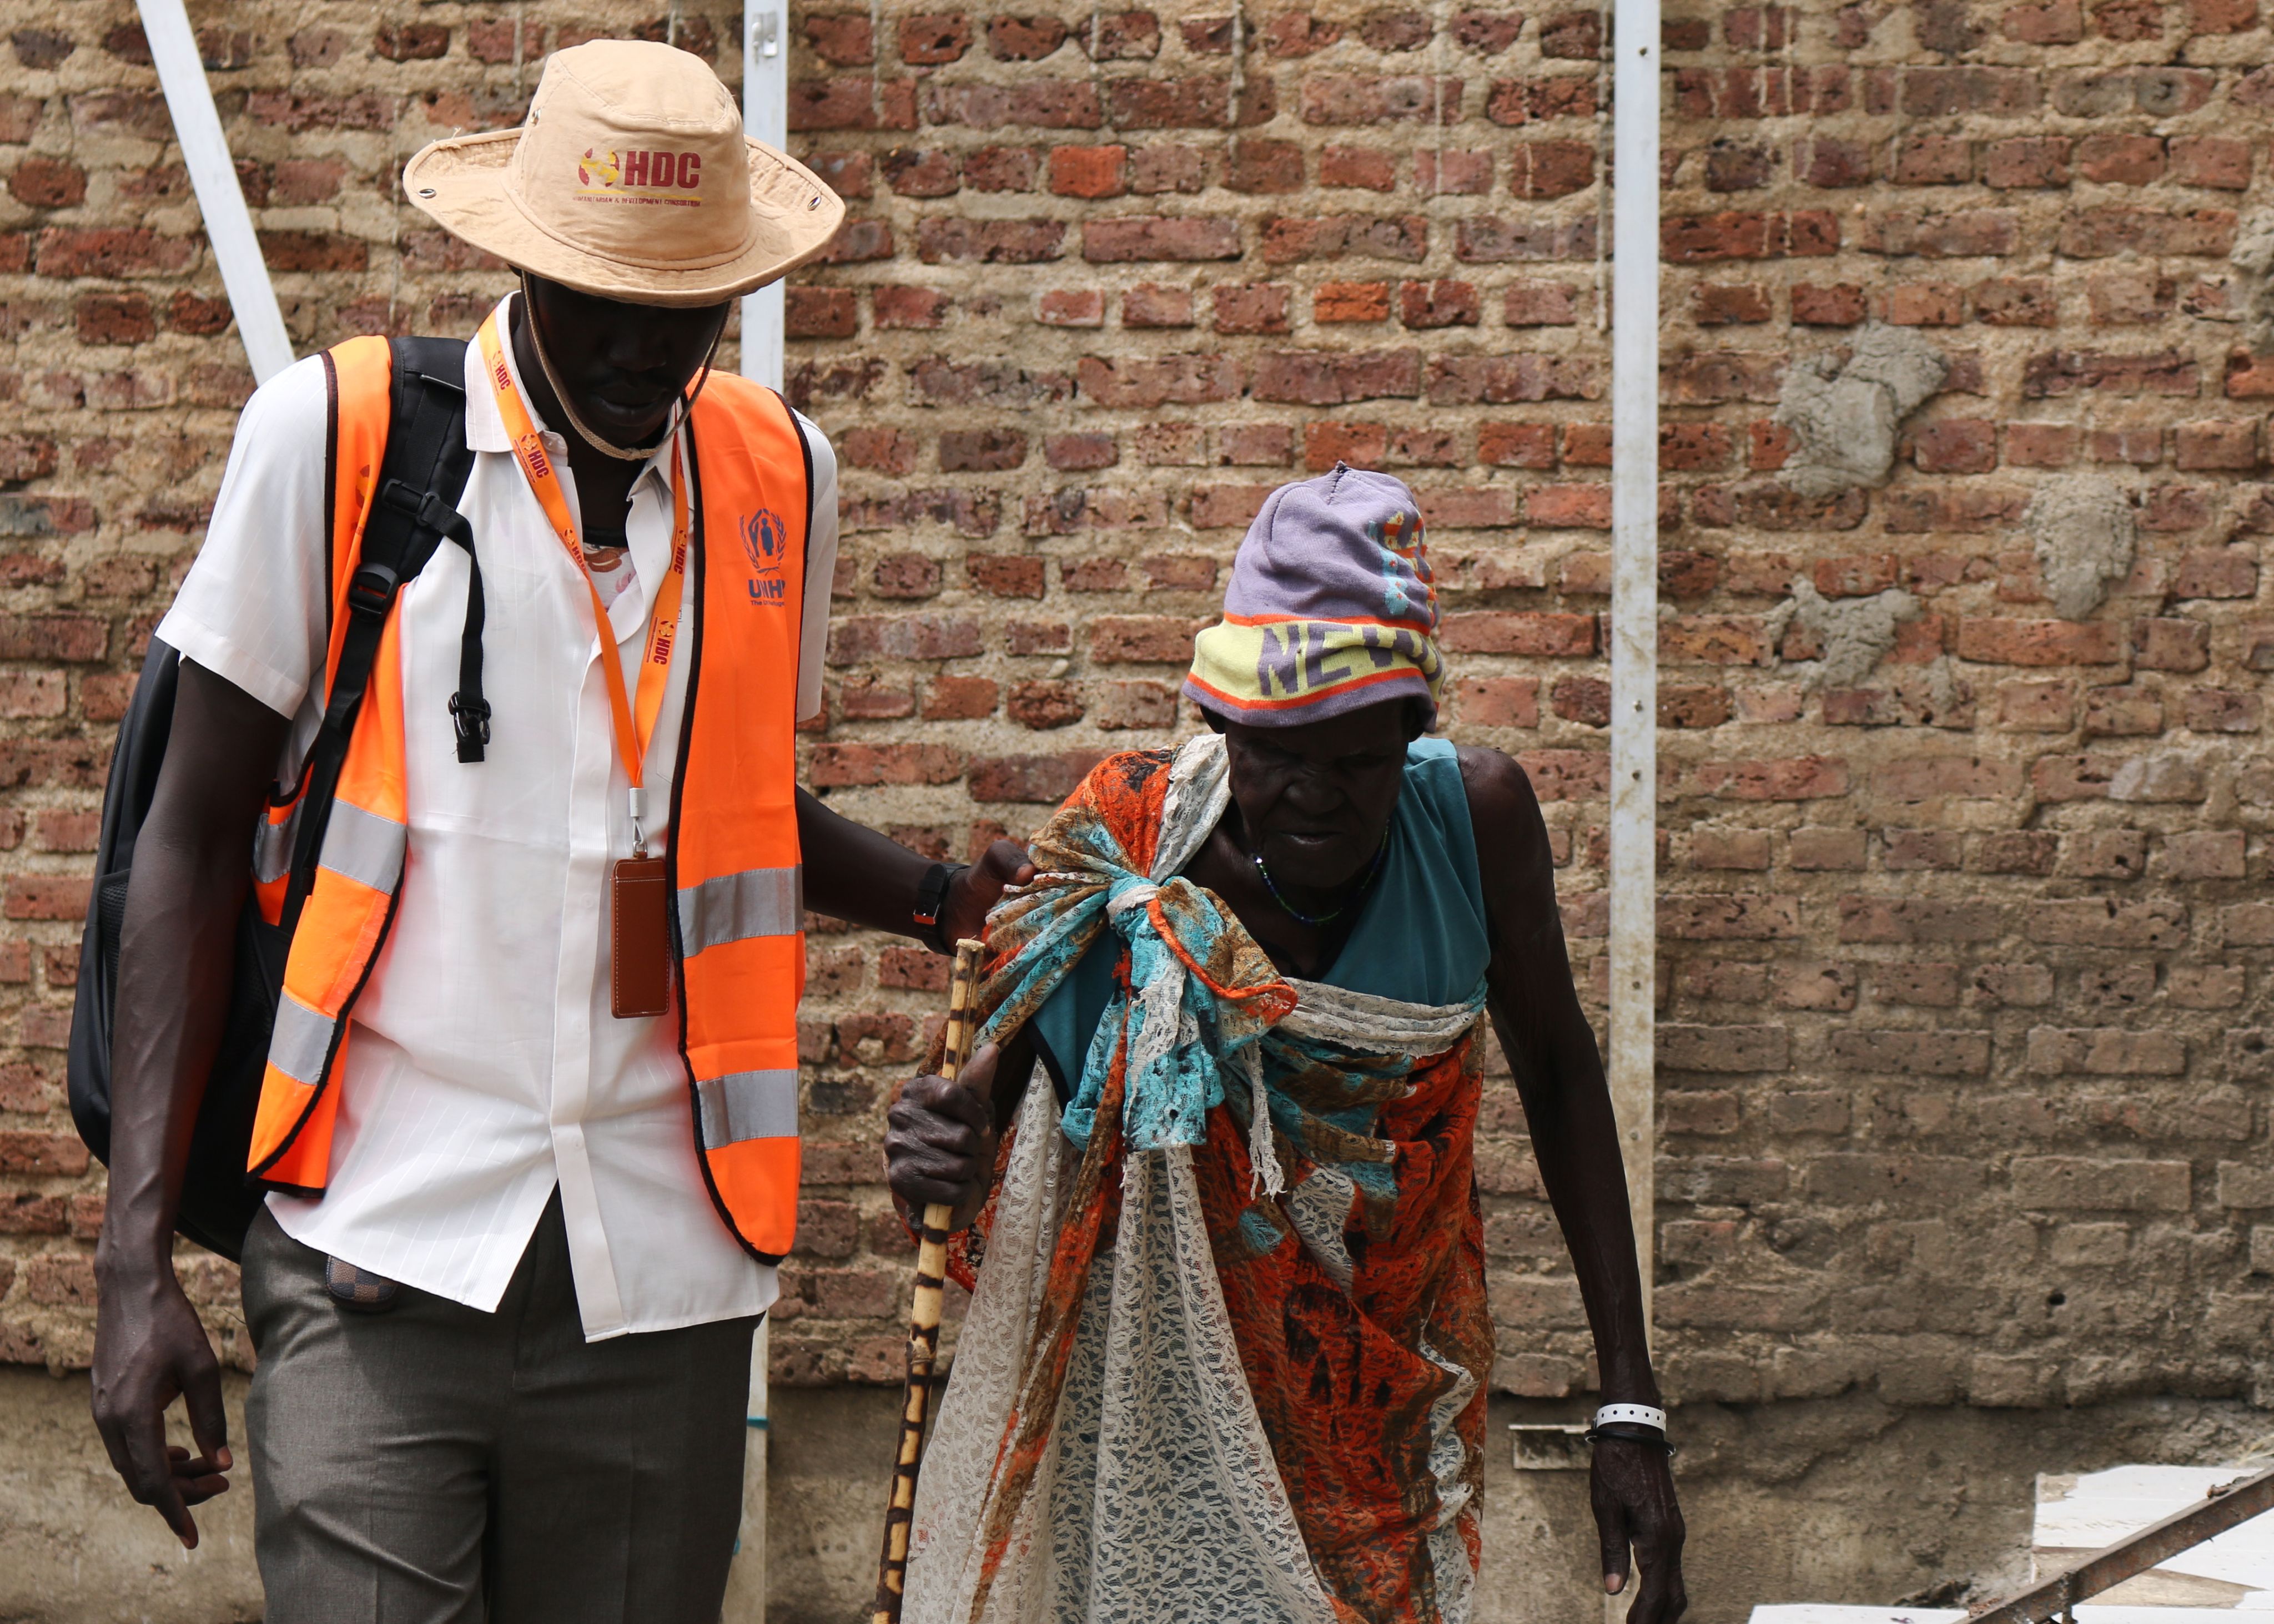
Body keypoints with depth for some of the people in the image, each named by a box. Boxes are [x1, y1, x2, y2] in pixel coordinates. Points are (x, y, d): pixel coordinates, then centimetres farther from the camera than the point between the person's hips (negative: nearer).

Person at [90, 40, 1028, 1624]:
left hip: (661, 1270, 3)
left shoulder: (781, 474, 9)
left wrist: (945, 896, 5)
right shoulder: (334, 436, -2)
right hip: (383, 1255, -3)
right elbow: (195, 836, 2)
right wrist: (139, 1252, -5)